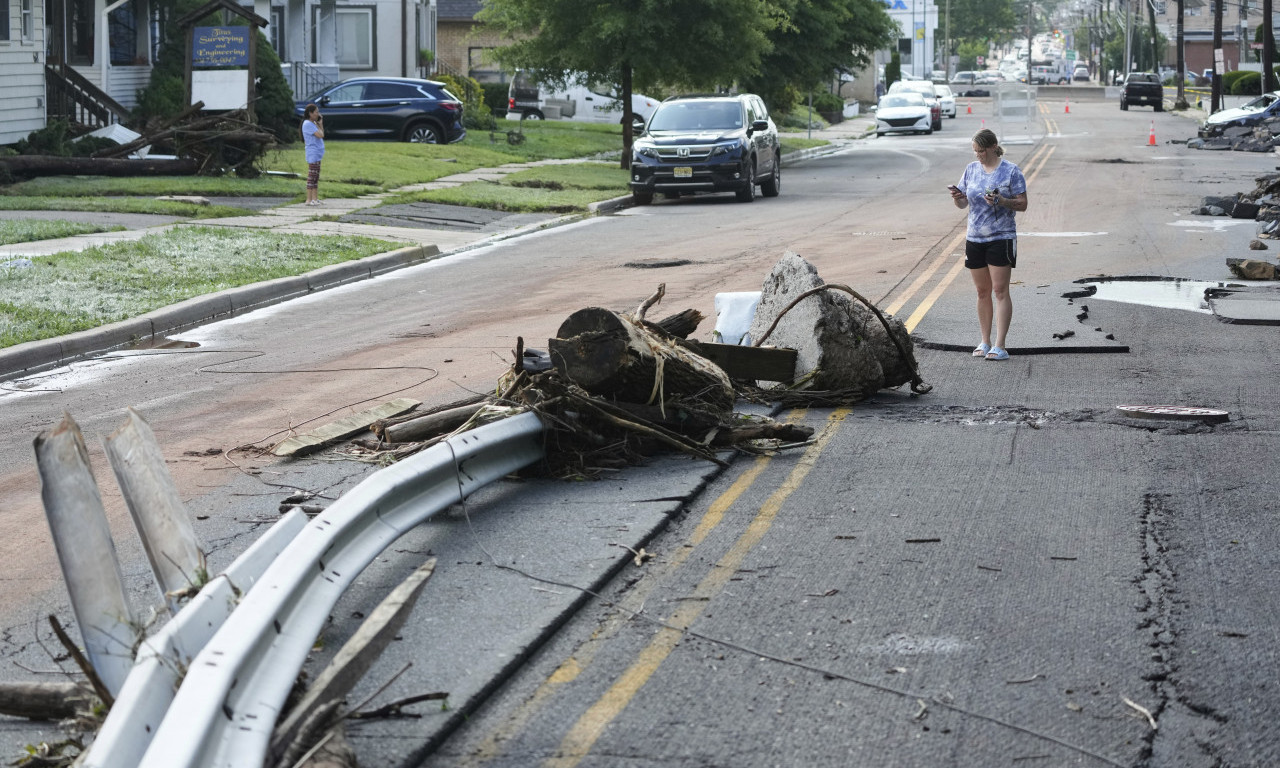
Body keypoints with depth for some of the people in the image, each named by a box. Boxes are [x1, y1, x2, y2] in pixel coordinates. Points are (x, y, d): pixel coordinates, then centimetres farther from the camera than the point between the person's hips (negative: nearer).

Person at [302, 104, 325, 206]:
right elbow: (320, 135, -19)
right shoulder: (307, 124, -14)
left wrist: (320, 123, 8)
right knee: (312, 176, -9)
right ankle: (309, 199, -8)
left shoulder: (313, 123, 16)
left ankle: (315, 198, 14)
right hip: (313, 152, -10)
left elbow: (321, 134, 16)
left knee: (316, 176, 11)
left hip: (317, 153, 10)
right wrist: (319, 124, -2)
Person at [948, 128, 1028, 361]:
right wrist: (957, 198, -8)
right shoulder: (971, 169, 10)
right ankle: (985, 342, 17)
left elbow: (1022, 204, -6)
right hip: (974, 238, 5)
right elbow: (963, 204, 14)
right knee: (982, 291, 10)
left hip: (1001, 238, -5)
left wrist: (1001, 201, -22)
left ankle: (1000, 346, -10)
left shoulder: (1011, 171, -4)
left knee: (1000, 291, -8)